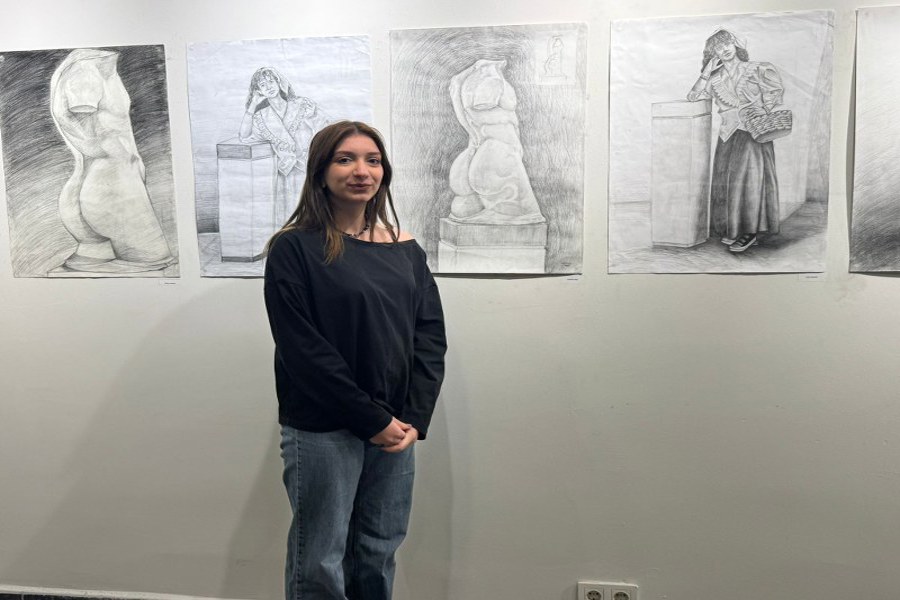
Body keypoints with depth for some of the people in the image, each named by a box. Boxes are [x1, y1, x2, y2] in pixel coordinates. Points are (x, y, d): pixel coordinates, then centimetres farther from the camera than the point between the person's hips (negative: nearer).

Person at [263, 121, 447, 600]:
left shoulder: (404, 248, 7)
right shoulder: (294, 248, -7)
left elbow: (431, 336, 4)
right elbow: (304, 350, -13)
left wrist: (415, 418, -7)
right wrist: (372, 419, -14)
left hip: (396, 429, 5)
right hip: (322, 431, -4)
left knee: (379, 554, 15)